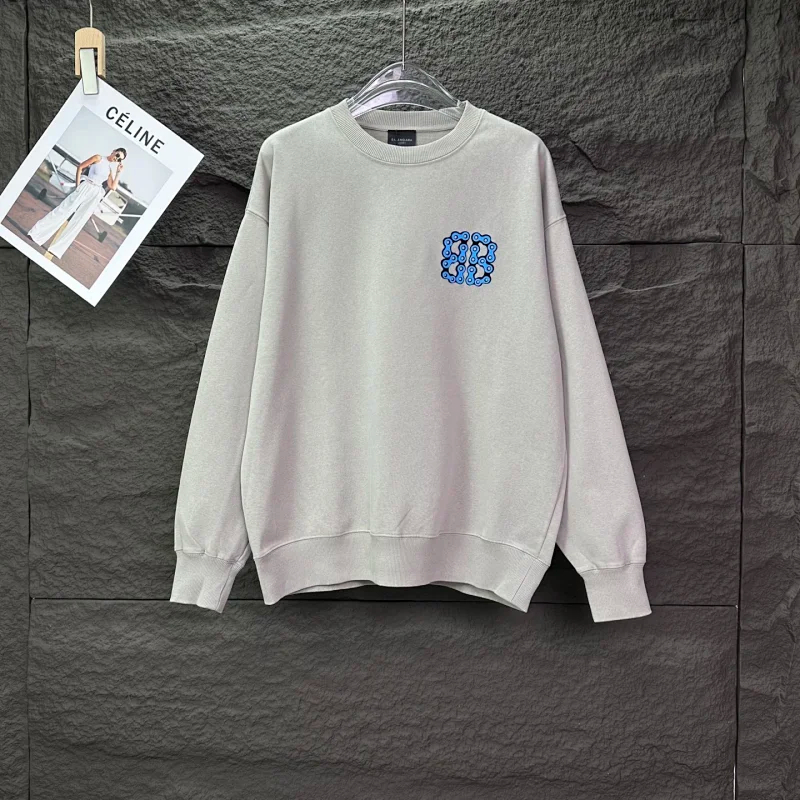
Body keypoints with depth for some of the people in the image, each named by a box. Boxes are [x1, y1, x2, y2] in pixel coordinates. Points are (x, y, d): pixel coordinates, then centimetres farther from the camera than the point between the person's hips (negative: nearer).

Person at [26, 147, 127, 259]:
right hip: (85, 187, -4)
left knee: (78, 222, -2)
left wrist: (118, 172, 5)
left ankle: (56, 249, -2)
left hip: (96, 195, 4)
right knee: (63, 209, -9)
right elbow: (80, 167, 3)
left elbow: (113, 187, 11)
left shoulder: (110, 169, 17)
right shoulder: (99, 158, 4)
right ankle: (36, 233, -5)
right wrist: (77, 185, -3)